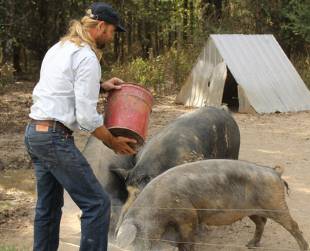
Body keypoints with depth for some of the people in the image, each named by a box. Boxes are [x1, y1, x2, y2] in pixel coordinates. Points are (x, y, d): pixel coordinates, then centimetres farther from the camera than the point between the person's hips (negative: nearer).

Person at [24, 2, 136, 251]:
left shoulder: (59, 48, 14)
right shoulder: (87, 57, -14)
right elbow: (87, 117, -17)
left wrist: (100, 85, 18)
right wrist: (113, 142, -2)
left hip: (34, 133, 10)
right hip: (55, 138, -10)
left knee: (49, 204, 17)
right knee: (97, 202, -5)